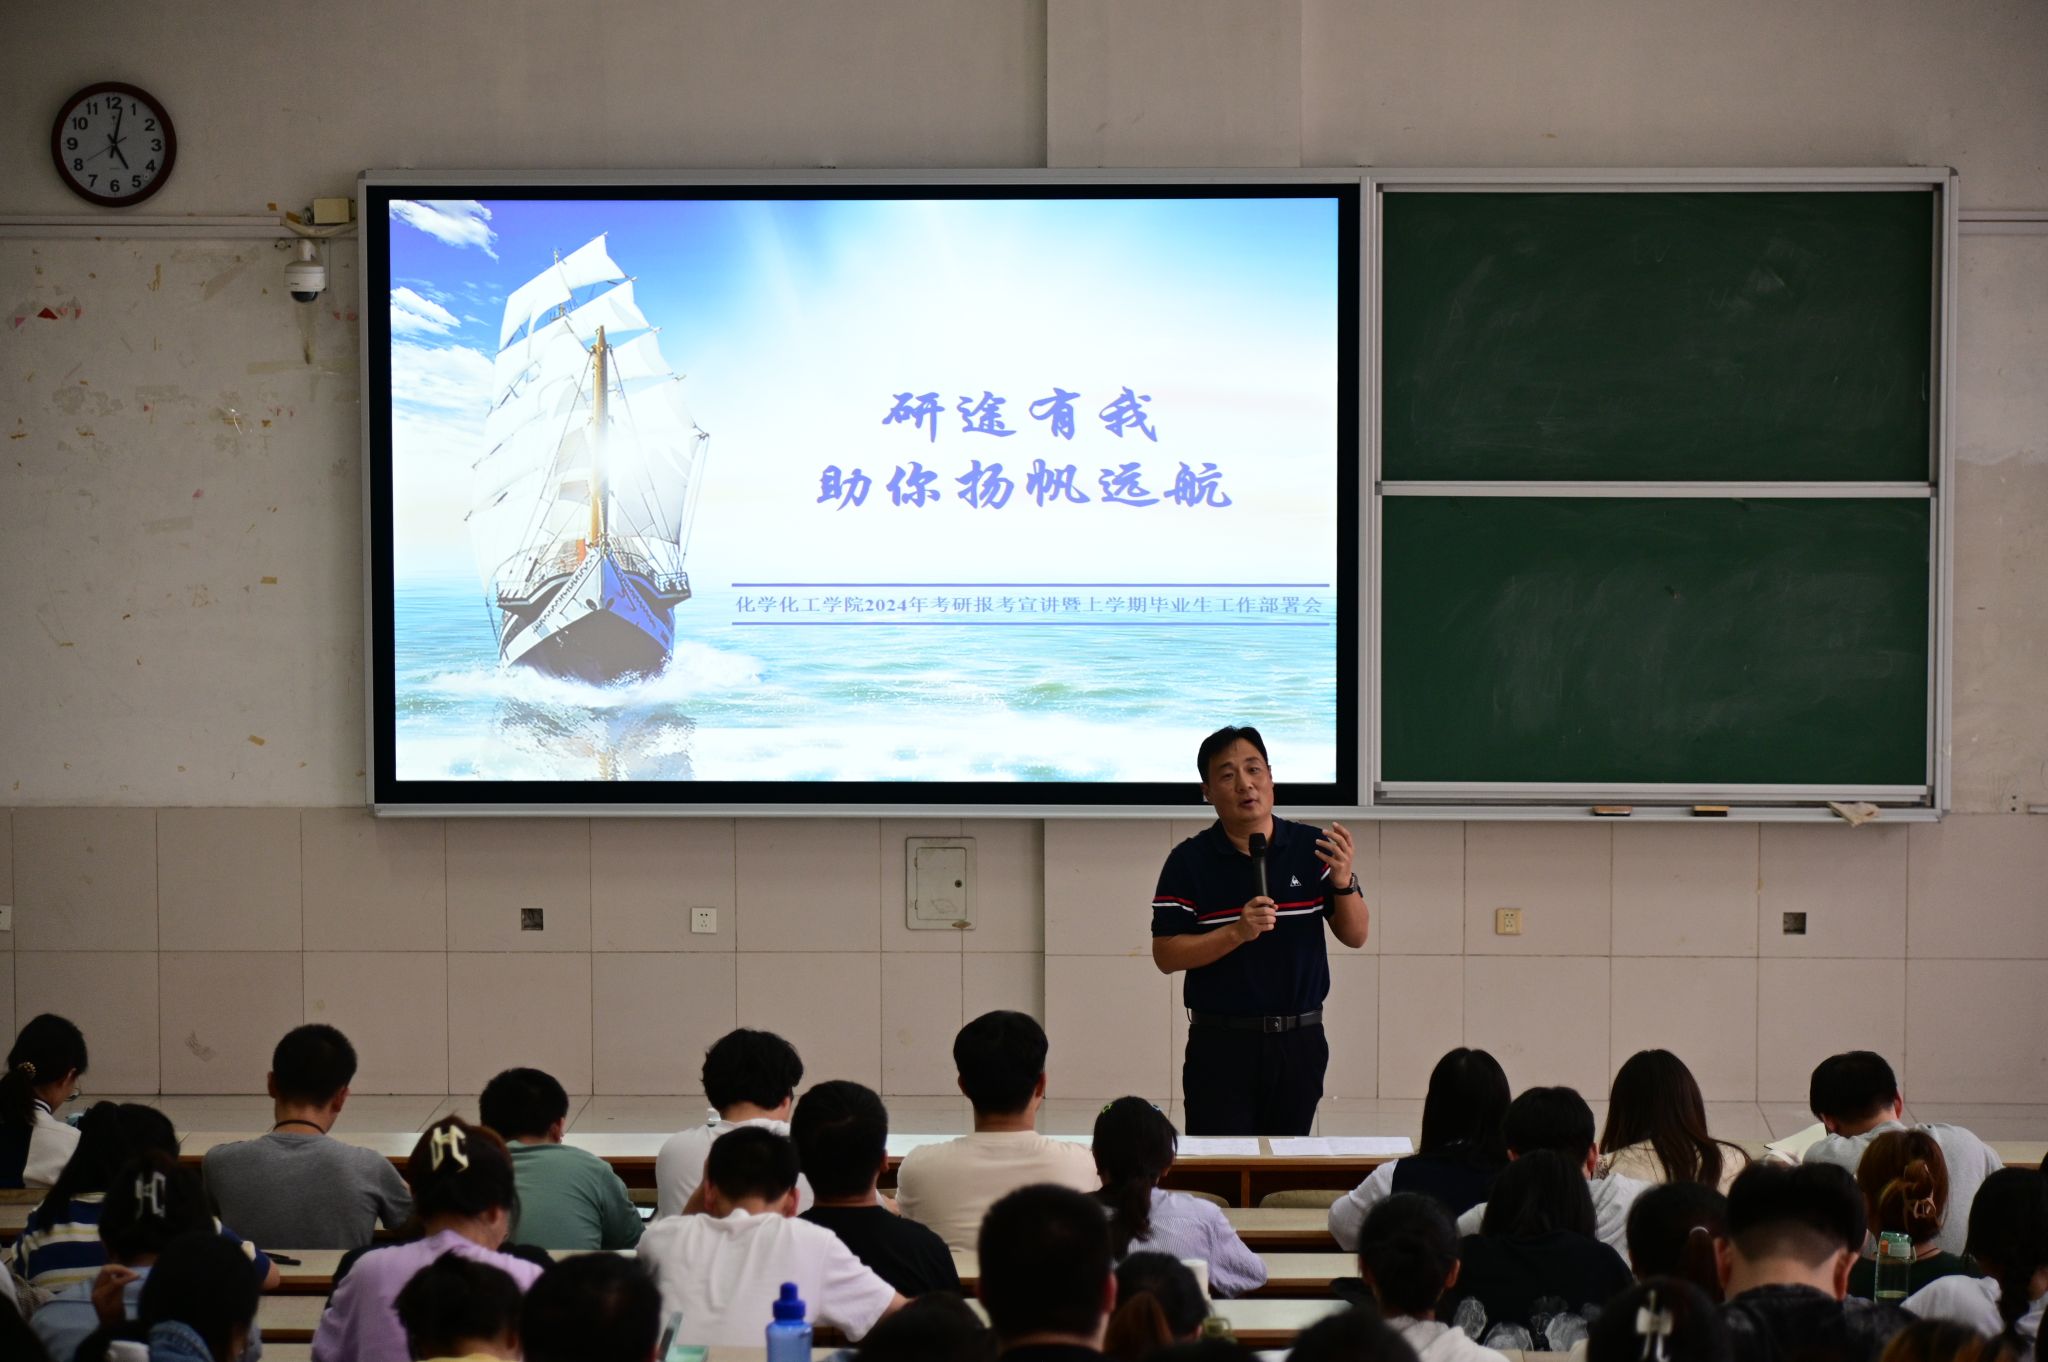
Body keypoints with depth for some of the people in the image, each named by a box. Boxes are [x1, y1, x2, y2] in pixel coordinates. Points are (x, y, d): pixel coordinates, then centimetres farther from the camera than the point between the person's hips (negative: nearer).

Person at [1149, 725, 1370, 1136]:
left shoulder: (1311, 848, 3)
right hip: (1221, 1043, -2)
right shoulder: (1188, 862, -3)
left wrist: (1343, 881, -15)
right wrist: (1237, 933, -20)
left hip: (1299, 1041, 2)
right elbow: (1166, 956, -6)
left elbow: (1355, 936, 5)